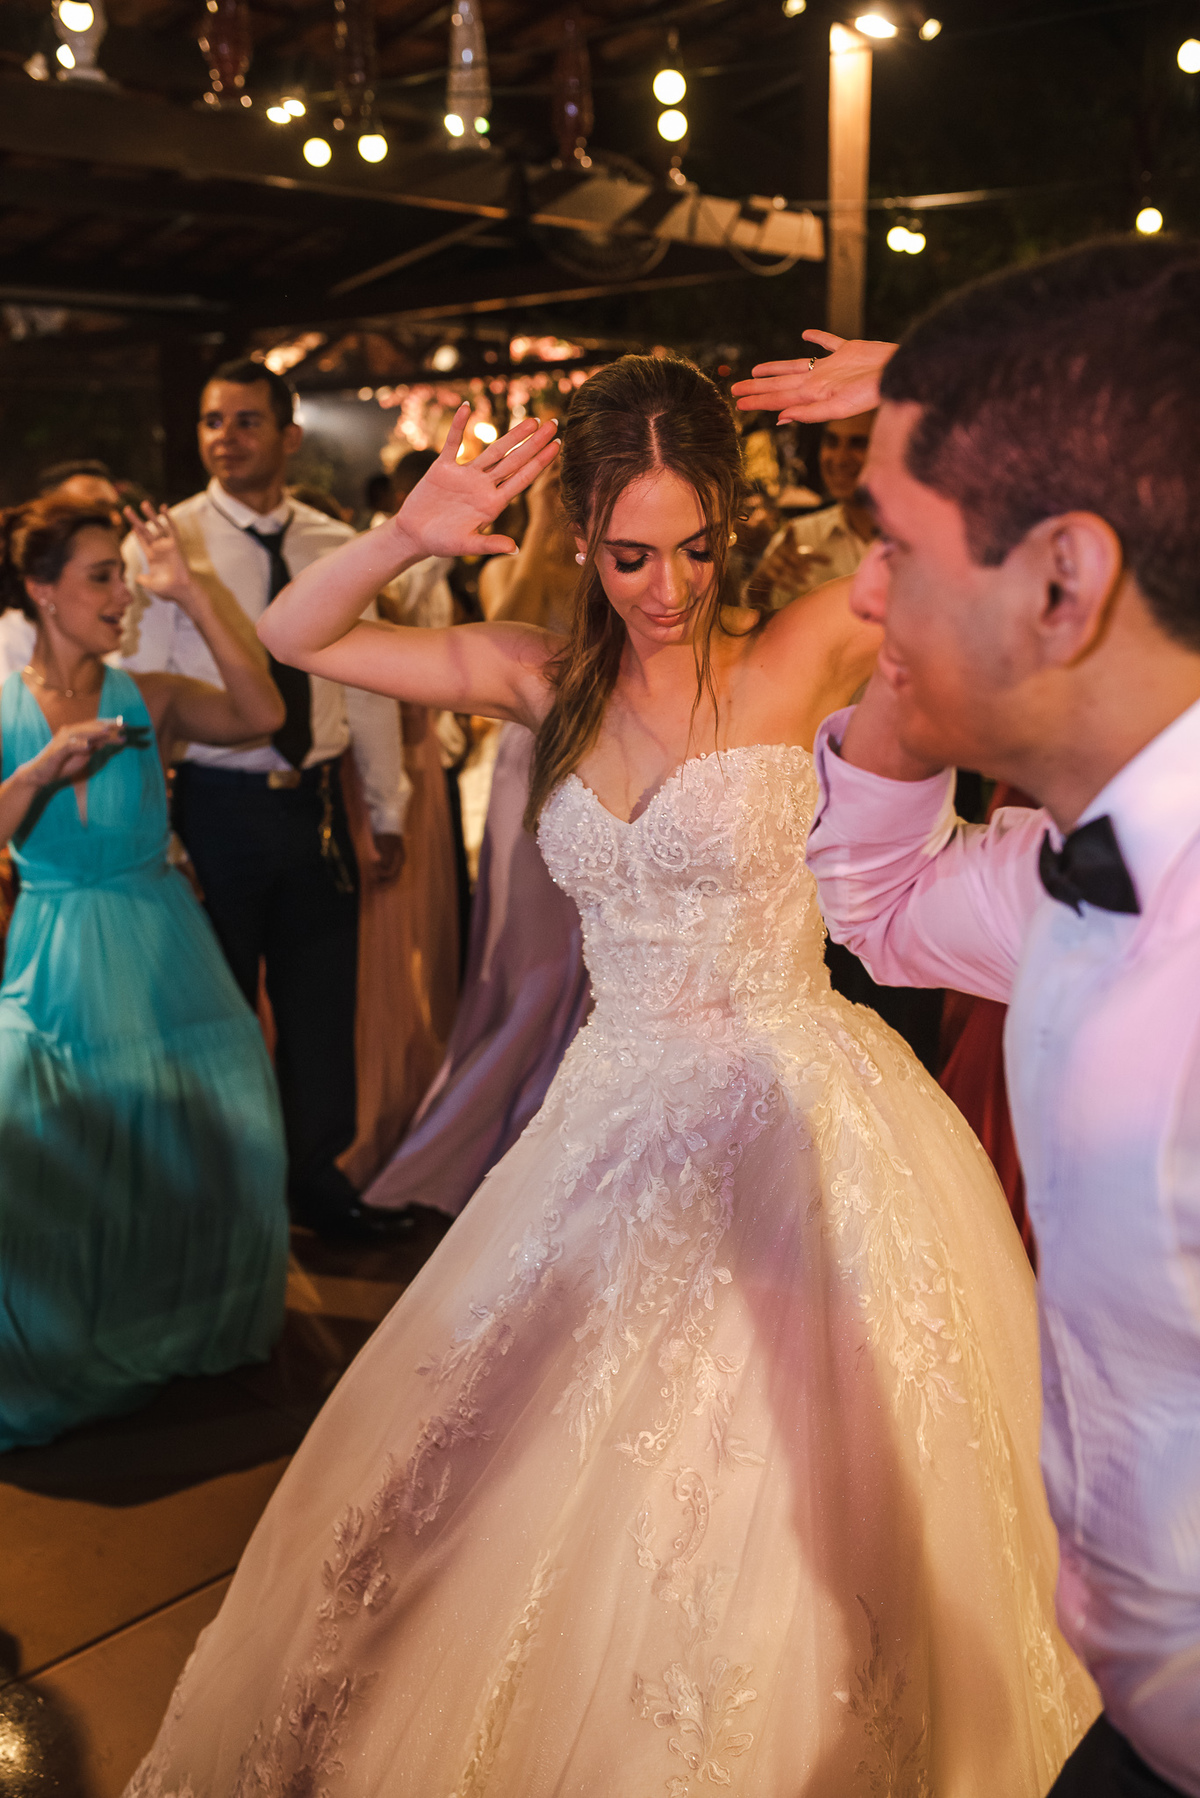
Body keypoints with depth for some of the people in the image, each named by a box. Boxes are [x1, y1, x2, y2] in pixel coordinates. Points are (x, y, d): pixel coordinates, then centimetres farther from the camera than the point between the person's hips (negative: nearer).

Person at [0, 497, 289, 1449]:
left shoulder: (150, 701, -3)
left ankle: (182, 1332, 32)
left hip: (165, 963, 1)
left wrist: (189, 593, -22)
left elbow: (261, 711, -21)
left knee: (200, 1154, 1)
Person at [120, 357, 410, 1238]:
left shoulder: (338, 548, 5)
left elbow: (370, 685, 10)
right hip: (215, 803, -3)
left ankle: (318, 1174, 34)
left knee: (323, 999, 13)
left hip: (315, 802, 4)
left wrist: (389, 814, 12)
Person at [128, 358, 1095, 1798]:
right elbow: (296, 638, 5)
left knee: (781, 1509, 6)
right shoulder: (548, 680, 2)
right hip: (620, 1124, 4)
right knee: (547, 1489, 16)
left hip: (793, 1118, -4)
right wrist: (409, 538, -12)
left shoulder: (802, 656, -9)